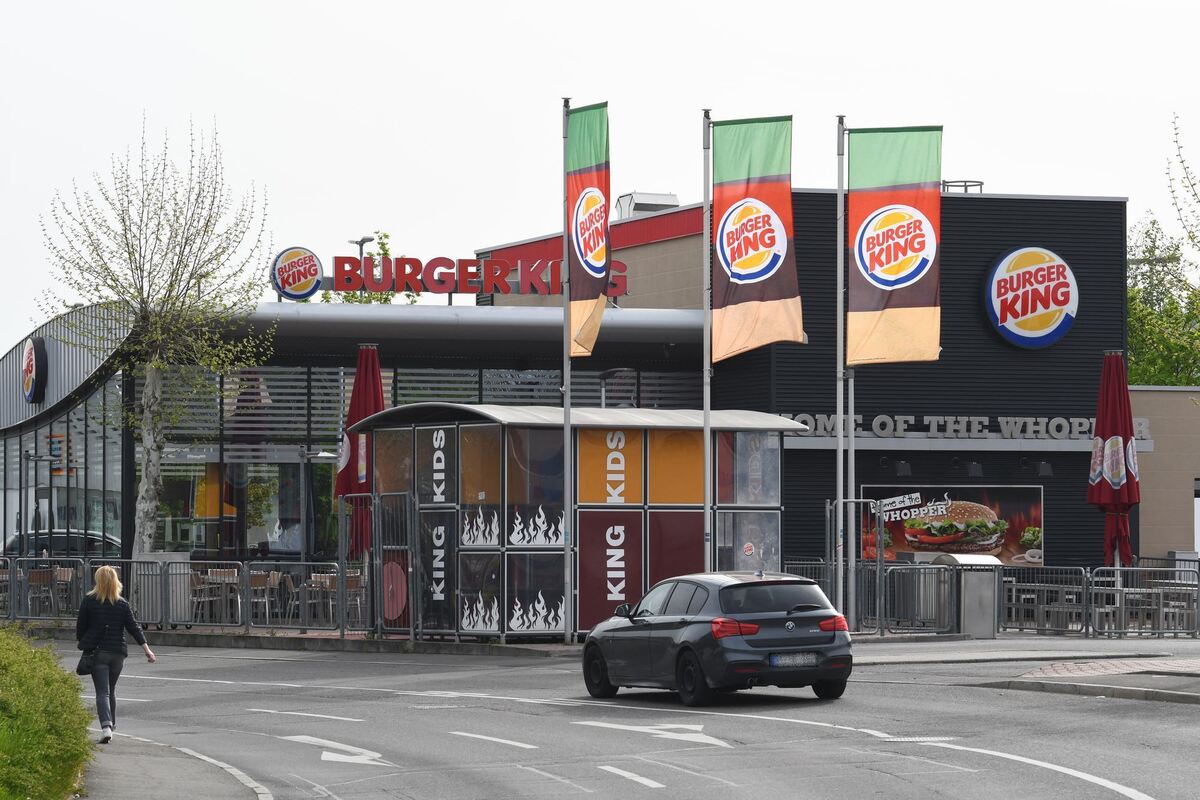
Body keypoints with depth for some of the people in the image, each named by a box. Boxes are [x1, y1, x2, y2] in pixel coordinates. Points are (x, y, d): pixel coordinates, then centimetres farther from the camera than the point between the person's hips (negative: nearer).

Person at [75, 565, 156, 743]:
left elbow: (80, 627, 1)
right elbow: (133, 627, -1)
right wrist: (147, 649, -1)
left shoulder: (89, 601, -5)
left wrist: (81, 641, 21)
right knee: (111, 690, 21)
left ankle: (106, 727, -27)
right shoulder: (122, 604, 2)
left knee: (102, 691, -8)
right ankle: (111, 723, 33)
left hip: (96, 651, -3)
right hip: (117, 652, 3)